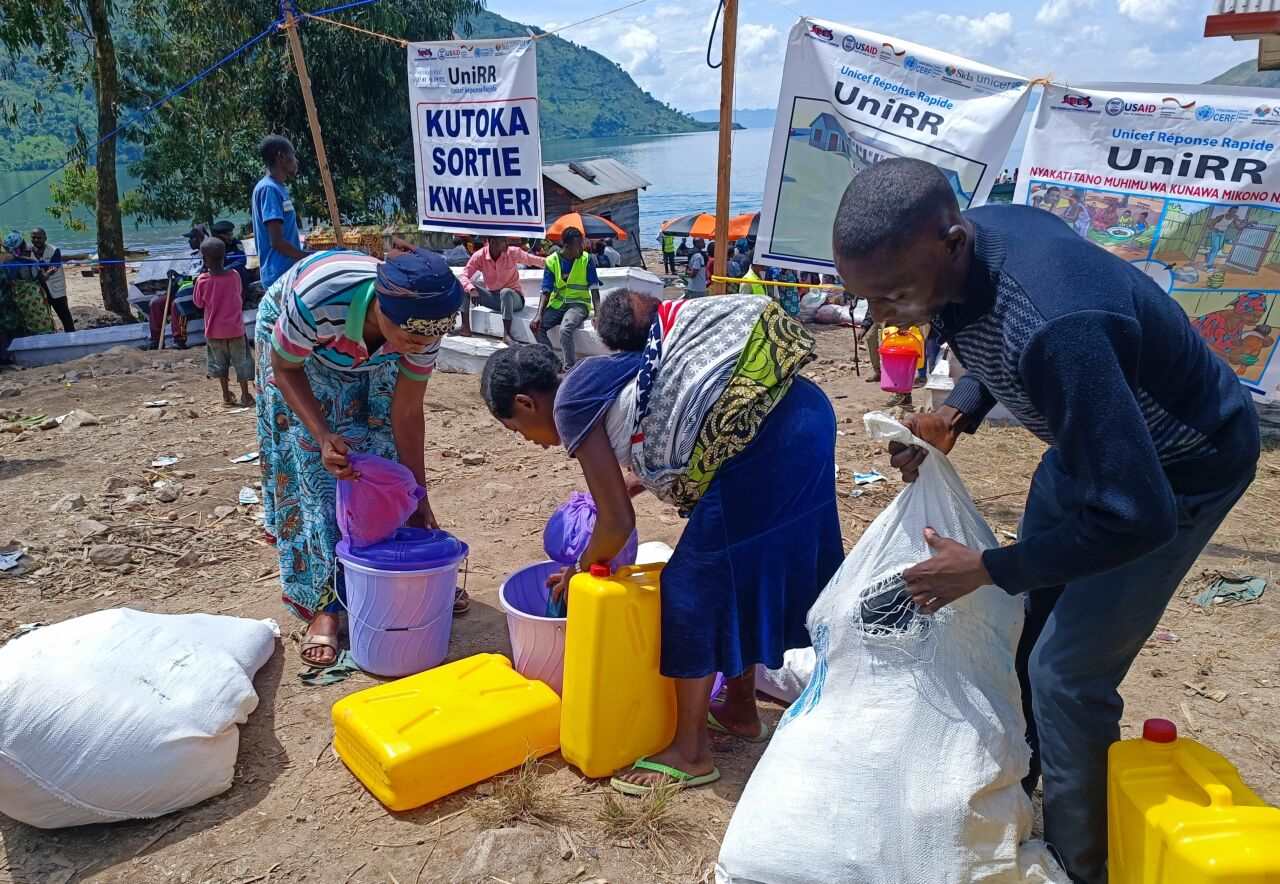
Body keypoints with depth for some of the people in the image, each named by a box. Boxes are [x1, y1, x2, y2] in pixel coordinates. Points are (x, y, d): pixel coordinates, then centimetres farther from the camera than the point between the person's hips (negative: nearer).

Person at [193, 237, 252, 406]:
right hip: (235, 328, 0)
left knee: (220, 362, 16)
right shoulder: (234, 275, -11)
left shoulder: (202, 280, -13)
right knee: (241, 362, 9)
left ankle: (226, 394, 20)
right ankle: (245, 395, 10)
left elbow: (198, 303, 0)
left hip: (214, 330, 0)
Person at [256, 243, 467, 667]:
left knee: (382, 452, -3)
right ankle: (325, 601, -4)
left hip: (367, 360, 3)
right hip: (296, 347, -3)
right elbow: (285, 368, -24)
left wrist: (420, 498, -16)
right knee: (315, 465, -11)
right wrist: (323, 436, -39)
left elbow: (407, 413, -20)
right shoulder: (317, 298, -45)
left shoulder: (421, 323, -32)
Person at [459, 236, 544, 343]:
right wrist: (471, 289, -39)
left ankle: (506, 334, -37)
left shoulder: (513, 252, -12)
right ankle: (465, 327, -16)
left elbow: (532, 260, -4)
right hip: (492, 297, 3)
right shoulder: (479, 256, -12)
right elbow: (464, 276, -18)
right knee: (463, 286, -16)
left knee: (506, 292, -38)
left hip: (512, 296, -3)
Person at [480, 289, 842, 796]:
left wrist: (582, 570, 15)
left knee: (691, 589, 4)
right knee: (745, 571, 23)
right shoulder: (608, 376, 22)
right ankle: (741, 708, 40)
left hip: (760, 444, -10)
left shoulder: (571, 401, -3)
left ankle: (690, 754, 17)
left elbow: (618, 524, -2)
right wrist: (621, 489, 40)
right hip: (804, 413, 10)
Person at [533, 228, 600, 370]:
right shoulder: (552, 261, -3)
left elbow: (594, 290, -6)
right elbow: (546, 292, -3)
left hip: (578, 303, -3)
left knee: (565, 329, -33)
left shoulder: (586, 260, -7)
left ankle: (570, 369, -18)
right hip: (557, 304, 3)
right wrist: (539, 315, -17)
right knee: (536, 326, -20)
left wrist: (598, 314, -20)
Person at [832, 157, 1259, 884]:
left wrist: (985, 568, -27)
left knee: (1066, 674, -5)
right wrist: (955, 418, -11)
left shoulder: (1056, 327, -43)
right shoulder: (970, 239, -17)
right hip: (1095, 437, 8)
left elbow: (1136, 516, -36)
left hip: (1181, 469, -8)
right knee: (1020, 627, 15)